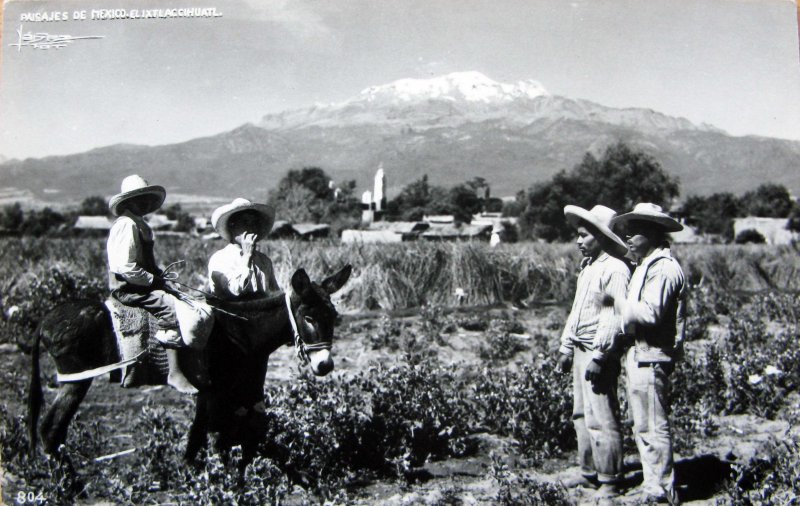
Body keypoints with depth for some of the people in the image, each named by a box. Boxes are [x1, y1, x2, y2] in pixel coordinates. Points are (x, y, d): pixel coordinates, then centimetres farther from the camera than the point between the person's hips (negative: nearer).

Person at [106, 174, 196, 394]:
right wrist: (154, 280, -16)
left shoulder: (142, 226, 19)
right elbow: (124, 267, -22)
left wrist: (161, 275, 5)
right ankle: (174, 373, -26)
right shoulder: (125, 224, -13)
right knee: (170, 305, -27)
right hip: (128, 288, -10)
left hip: (144, 285, 10)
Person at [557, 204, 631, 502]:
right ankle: (589, 474, 24)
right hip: (581, 351, 10)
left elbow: (613, 317, -19)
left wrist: (599, 356, -21)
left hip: (600, 354, -10)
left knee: (601, 419, -7)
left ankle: (609, 482, 3)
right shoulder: (586, 267, 17)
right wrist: (566, 347, 20)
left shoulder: (615, 269, -13)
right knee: (581, 416, 14)